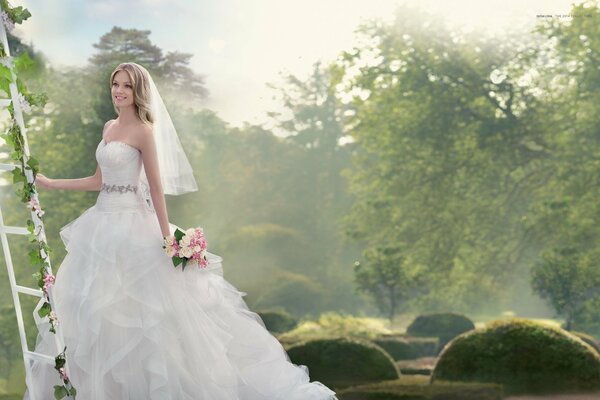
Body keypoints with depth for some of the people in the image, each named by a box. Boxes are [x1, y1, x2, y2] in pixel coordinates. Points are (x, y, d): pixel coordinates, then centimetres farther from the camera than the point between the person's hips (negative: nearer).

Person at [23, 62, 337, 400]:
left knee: (138, 305, -4)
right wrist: (50, 184, 16)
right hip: (103, 222, 8)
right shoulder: (109, 128, 13)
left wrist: (167, 238, -15)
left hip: (131, 224, -8)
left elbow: (157, 187, -12)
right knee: (95, 310, 9)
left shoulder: (143, 130, -9)